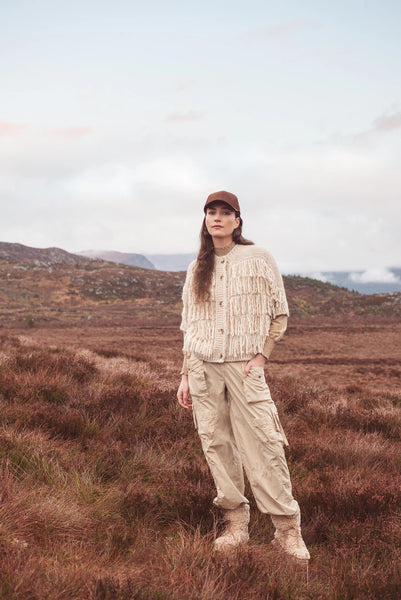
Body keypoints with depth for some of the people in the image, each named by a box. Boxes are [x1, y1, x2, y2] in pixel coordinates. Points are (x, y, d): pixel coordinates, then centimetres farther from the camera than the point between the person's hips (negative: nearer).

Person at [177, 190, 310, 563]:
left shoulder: (258, 259, 1)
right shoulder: (197, 269, 12)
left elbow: (279, 313, 4)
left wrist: (262, 355, -8)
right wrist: (185, 375, 12)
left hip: (244, 364, -4)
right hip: (203, 365, 4)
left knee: (262, 443, -10)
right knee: (215, 443, 3)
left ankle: (287, 528, -3)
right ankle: (236, 522, 13)